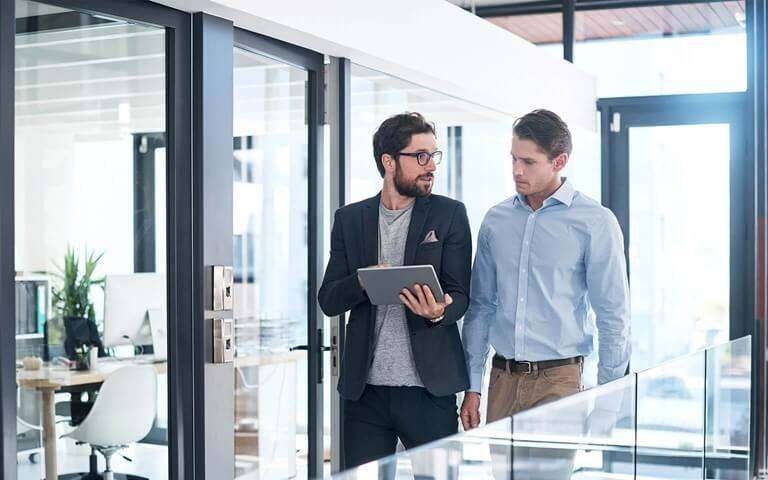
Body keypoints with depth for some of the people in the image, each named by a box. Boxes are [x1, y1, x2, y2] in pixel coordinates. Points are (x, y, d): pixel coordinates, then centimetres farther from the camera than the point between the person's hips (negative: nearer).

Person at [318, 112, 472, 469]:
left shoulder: (449, 214, 2)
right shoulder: (350, 219, 7)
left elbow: (460, 295, -1)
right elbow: (328, 300, 5)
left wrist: (439, 312, -24)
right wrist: (363, 282, -16)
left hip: (429, 387, -1)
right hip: (364, 389, 2)